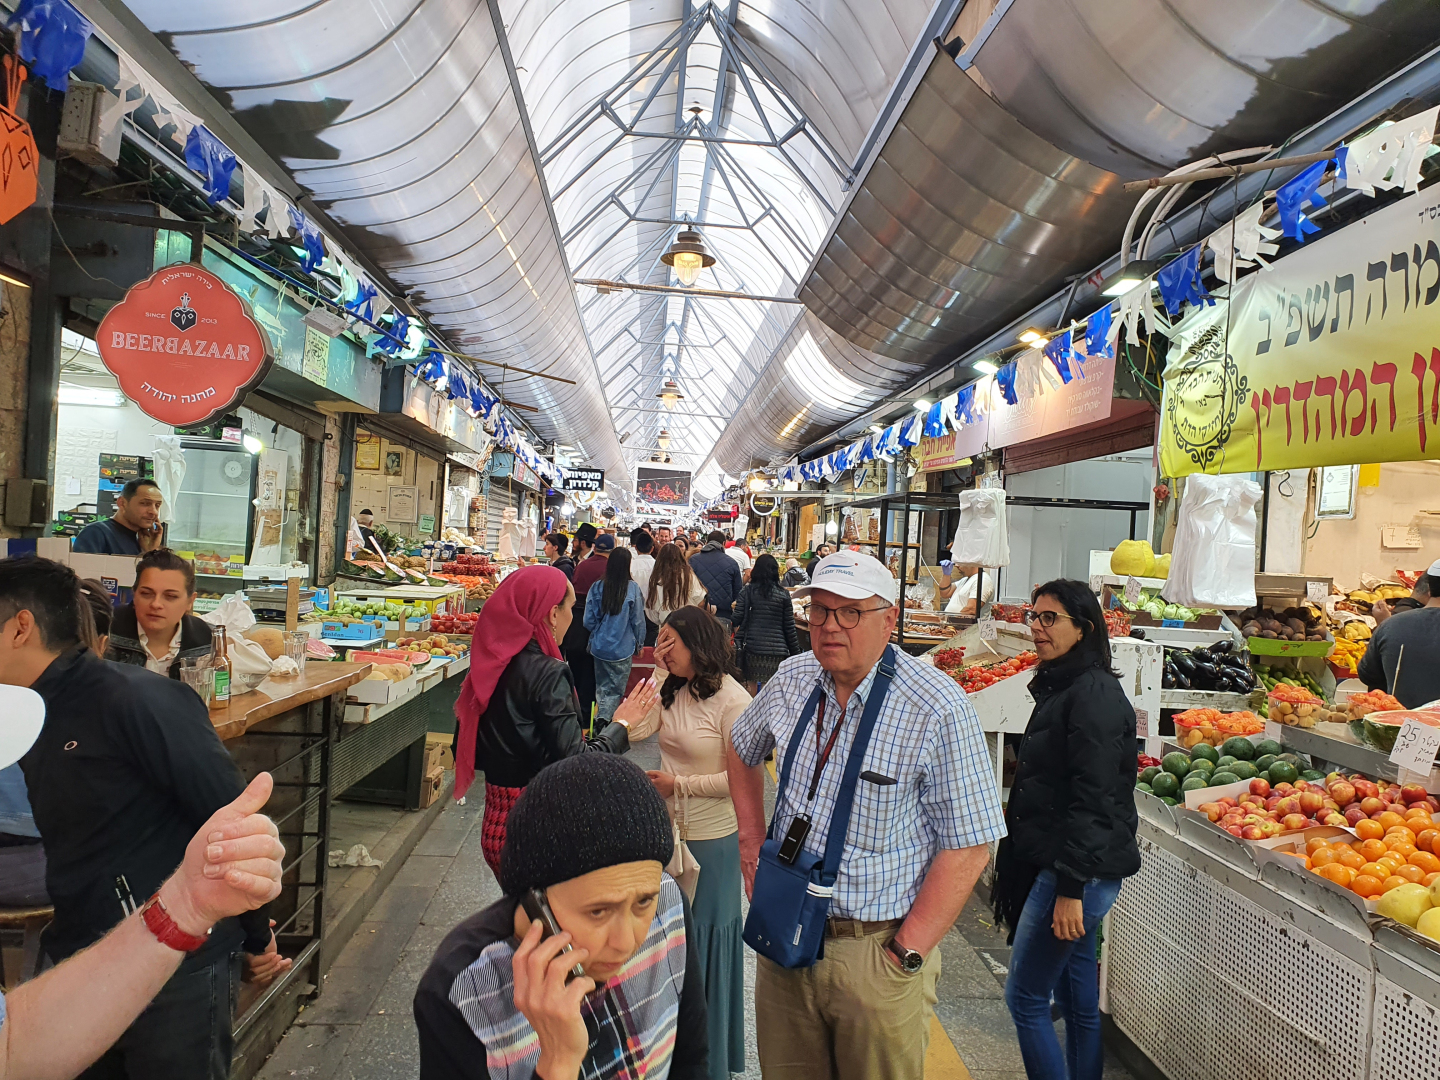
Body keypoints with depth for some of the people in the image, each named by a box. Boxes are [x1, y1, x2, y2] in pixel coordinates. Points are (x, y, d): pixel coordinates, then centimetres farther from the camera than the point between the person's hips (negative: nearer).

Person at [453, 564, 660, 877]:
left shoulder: (489, 665, 2)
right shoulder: (547, 673, -20)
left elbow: (469, 752, 10)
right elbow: (577, 763, -21)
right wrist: (622, 725, -8)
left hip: (495, 824, 8)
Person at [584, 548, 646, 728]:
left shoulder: (597, 587, -8)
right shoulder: (632, 588, -14)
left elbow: (589, 621, -3)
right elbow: (638, 620, -5)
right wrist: (640, 643, 11)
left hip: (599, 646, 3)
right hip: (623, 649, -2)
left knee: (602, 686, 18)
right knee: (616, 689, 5)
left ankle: (601, 717, 17)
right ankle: (604, 718, -14)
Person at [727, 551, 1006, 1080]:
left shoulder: (939, 711, -18)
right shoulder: (791, 679, -2)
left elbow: (967, 846, -16)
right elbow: (742, 749, 18)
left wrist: (905, 956, -16)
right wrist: (751, 840, 9)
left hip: (877, 950, -4)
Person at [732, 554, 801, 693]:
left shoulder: (747, 591, 2)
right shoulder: (783, 594, 4)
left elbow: (737, 620, -5)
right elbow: (789, 626, 4)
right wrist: (795, 652, 11)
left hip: (753, 647, 0)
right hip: (778, 649, 0)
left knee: (754, 686, 9)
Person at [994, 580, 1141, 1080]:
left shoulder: (1094, 696, -17)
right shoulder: (1061, 687, 14)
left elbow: (1094, 799, -22)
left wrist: (1071, 886, -23)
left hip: (1079, 869, -10)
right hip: (1058, 864, 10)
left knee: (1025, 996, -1)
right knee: (1077, 995, 18)